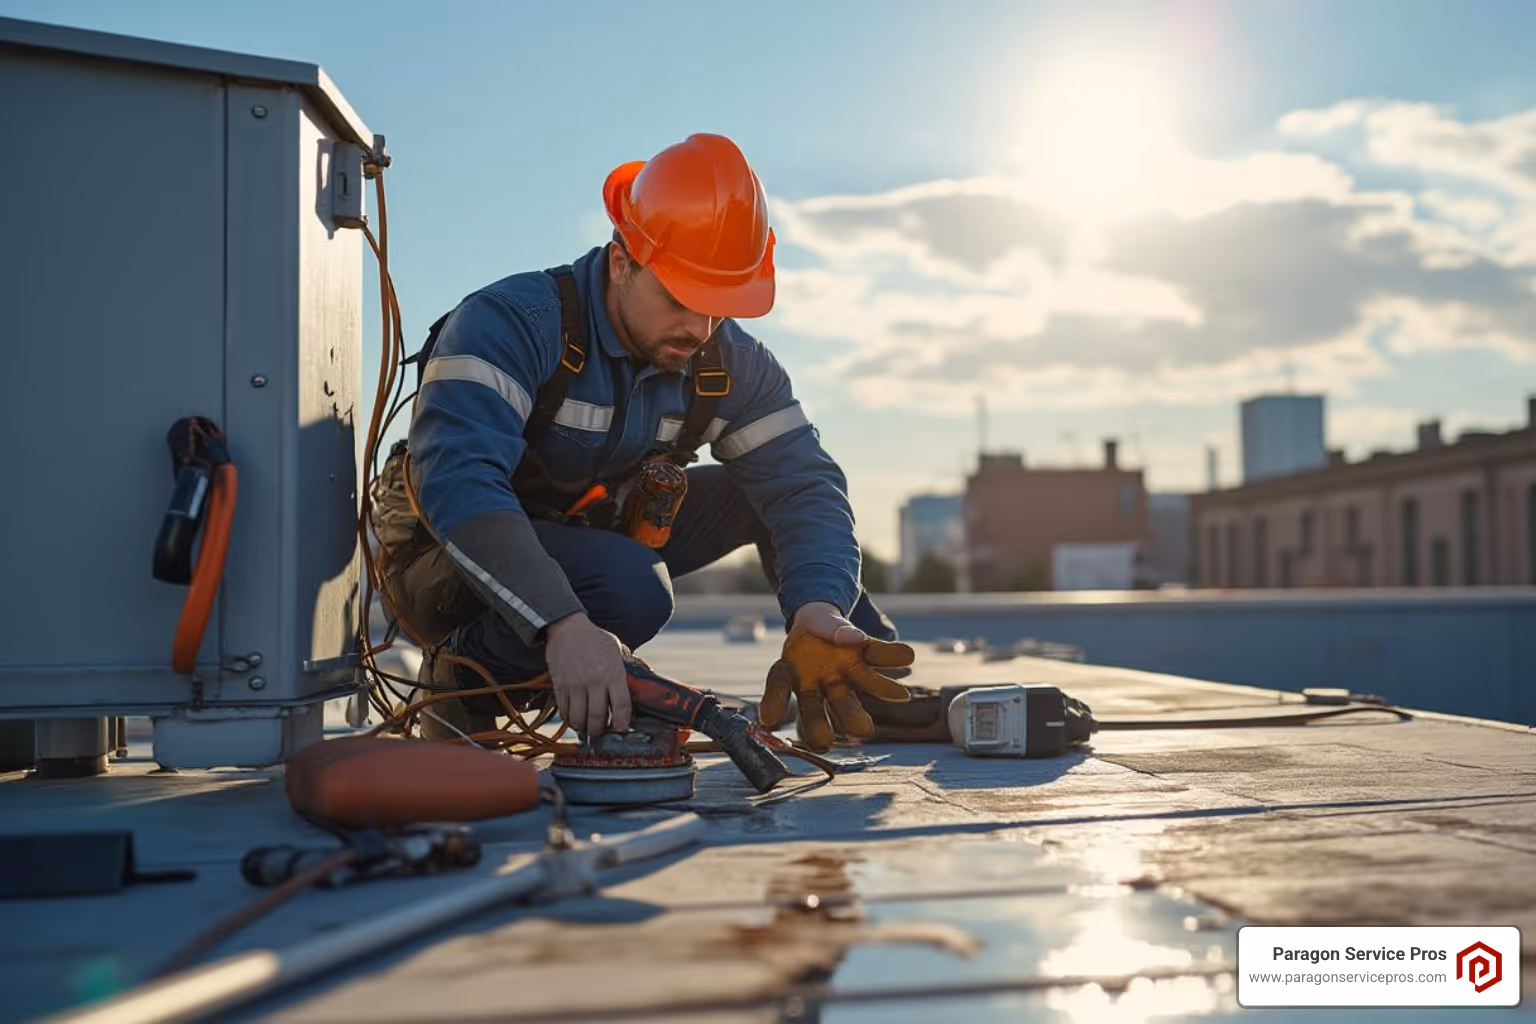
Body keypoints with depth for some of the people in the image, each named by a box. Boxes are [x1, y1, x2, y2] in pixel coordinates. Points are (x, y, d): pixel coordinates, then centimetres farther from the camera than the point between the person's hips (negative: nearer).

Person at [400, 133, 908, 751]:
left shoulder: (731, 364, -7)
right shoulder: (511, 322, -26)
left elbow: (803, 482, -12)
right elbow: (456, 479, -40)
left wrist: (818, 606, -34)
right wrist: (564, 625, -53)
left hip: (602, 542, 7)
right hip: (465, 558, -6)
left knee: (768, 480, -1)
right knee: (632, 589, -35)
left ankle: (878, 689, 5)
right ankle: (461, 682, -11)